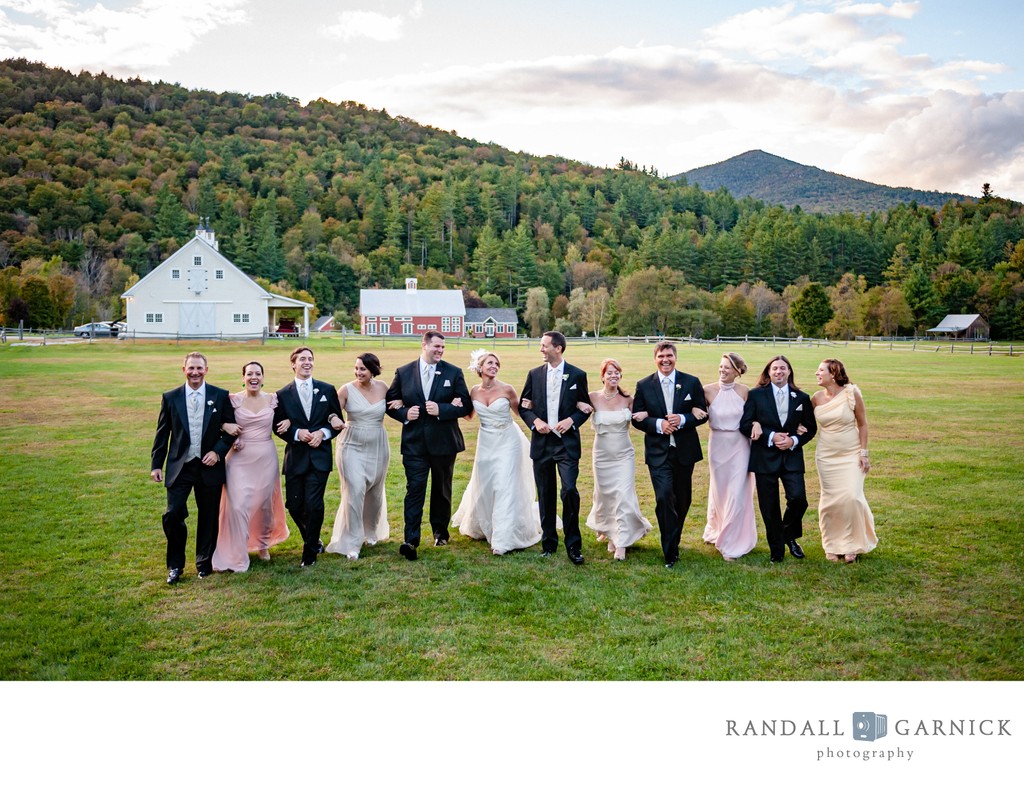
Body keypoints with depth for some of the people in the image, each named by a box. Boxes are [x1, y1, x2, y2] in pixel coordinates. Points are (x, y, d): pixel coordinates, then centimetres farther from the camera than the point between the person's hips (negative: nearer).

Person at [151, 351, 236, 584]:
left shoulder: (220, 396, -1)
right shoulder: (170, 397, 1)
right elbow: (162, 433, 5)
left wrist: (218, 452, -11)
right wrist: (156, 464, 2)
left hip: (209, 466, 0)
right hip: (179, 467, 0)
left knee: (208, 517, 9)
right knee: (173, 515, -5)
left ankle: (204, 563, 27)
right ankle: (175, 565, 14)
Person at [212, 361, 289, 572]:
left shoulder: (272, 400, 1)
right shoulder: (233, 400, -5)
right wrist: (225, 425, -18)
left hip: (266, 458, 2)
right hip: (240, 458, -2)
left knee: (265, 503, 16)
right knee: (238, 506, -8)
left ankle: (263, 543, 41)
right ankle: (236, 556, 4)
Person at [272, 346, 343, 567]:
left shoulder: (327, 390, 5)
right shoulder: (283, 394, 3)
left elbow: (338, 421, 7)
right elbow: (278, 427, 4)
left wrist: (323, 433, -10)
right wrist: (297, 433, -13)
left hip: (320, 456, -1)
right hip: (295, 458, 1)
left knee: (314, 504, -8)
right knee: (294, 505, 4)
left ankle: (310, 552, 8)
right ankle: (312, 539, 32)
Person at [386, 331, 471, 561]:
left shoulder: (454, 373, 0)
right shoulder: (403, 372, 2)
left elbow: (465, 405, -3)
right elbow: (390, 402, 8)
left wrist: (441, 410, -17)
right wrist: (404, 413, -12)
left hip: (444, 441, 1)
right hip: (414, 442, -1)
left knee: (442, 489, 15)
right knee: (414, 490, -7)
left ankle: (440, 530, 33)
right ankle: (411, 541, -9)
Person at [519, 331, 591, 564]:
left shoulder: (578, 375, 0)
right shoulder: (534, 374, 5)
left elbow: (586, 407, 6)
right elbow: (523, 406, 10)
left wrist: (572, 420, -12)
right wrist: (535, 421, -8)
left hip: (567, 443, -3)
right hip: (541, 442, 3)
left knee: (570, 490, -14)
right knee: (545, 495, 9)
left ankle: (573, 545, -1)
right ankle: (548, 542, 22)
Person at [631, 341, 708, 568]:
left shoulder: (692, 382, 1)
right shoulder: (644, 385, 0)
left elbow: (702, 414, 2)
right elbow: (637, 419, 1)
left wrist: (682, 419, -17)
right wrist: (658, 424, -17)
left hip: (685, 451, 2)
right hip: (658, 452, -2)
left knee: (682, 500, 14)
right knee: (664, 498, -14)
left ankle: (674, 540, 37)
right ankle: (670, 552, -4)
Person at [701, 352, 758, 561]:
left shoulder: (744, 391, -5)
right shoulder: (708, 390, -8)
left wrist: (756, 423, -14)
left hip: (739, 445, 0)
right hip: (718, 445, 0)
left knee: (737, 493, -2)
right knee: (719, 490, 14)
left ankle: (731, 543, 11)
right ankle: (717, 531, 37)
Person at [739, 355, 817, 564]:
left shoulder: (802, 397, 7)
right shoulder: (756, 395, 1)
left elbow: (811, 428, 10)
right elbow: (745, 425, -5)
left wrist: (794, 440, -9)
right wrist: (771, 436, -15)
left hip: (792, 457, 1)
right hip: (765, 458, -1)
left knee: (798, 498, -13)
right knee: (769, 507, 3)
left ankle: (790, 536, 16)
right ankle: (776, 550, 19)